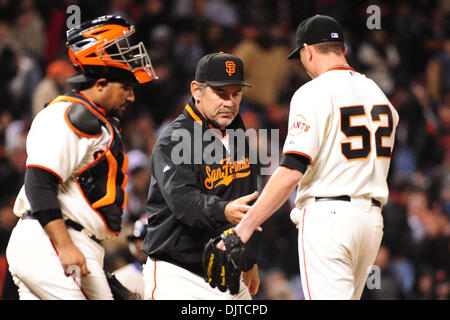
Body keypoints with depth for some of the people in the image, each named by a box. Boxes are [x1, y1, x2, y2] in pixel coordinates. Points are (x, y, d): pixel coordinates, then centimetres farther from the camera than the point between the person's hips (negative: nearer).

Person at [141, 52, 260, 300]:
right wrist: (224, 211, -46)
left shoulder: (237, 134, 13)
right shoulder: (173, 141, -13)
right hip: (178, 277, -7)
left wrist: (250, 261, 23)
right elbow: (183, 201, -29)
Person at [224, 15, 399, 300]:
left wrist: (246, 226, -19)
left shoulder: (314, 92, -10)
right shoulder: (378, 93, 14)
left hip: (327, 218, -8)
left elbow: (291, 172, -19)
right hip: (372, 220, 8)